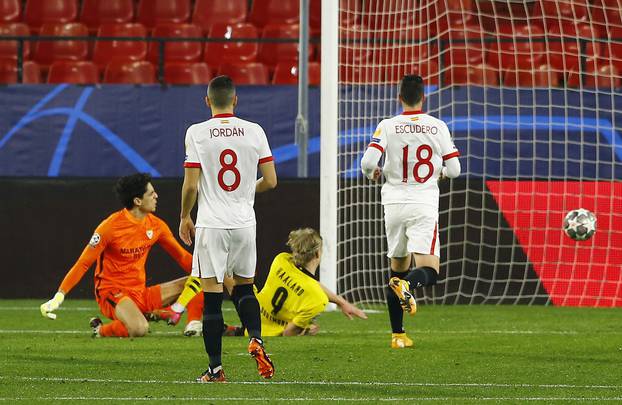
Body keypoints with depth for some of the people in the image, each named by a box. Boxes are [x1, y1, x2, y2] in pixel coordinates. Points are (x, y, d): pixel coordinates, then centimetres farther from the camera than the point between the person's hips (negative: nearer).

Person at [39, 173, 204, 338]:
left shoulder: (156, 225, 3)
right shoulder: (111, 226, -15)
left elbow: (182, 256, 16)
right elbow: (83, 264, -14)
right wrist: (58, 297, -20)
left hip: (141, 293, 6)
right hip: (112, 292, -6)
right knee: (139, 329, -36)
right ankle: (100, 329, -8)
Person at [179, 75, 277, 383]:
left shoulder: (196, 133, -6)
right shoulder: (254, 131, 1)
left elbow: (190, 185, -8)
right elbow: (270, 181, 2)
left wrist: (184, 217, 9)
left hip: (211, 224, -3)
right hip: (244, 224, 3)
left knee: (212, 295, 0)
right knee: (244, 286, 19)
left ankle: (215, 368, 1)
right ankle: (256, 339, -6)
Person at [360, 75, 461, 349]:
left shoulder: (388, 126, -2)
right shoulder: (438, 127, 0)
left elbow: (368, 162, -13)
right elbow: (454, 169, 2)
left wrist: (373, 173, 11)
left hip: (394, 203, 2)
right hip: (424, 206, -2)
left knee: (398, 268, 16)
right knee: (429, 271, -6)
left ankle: (398, 334, 16)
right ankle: (407, 285, -42)